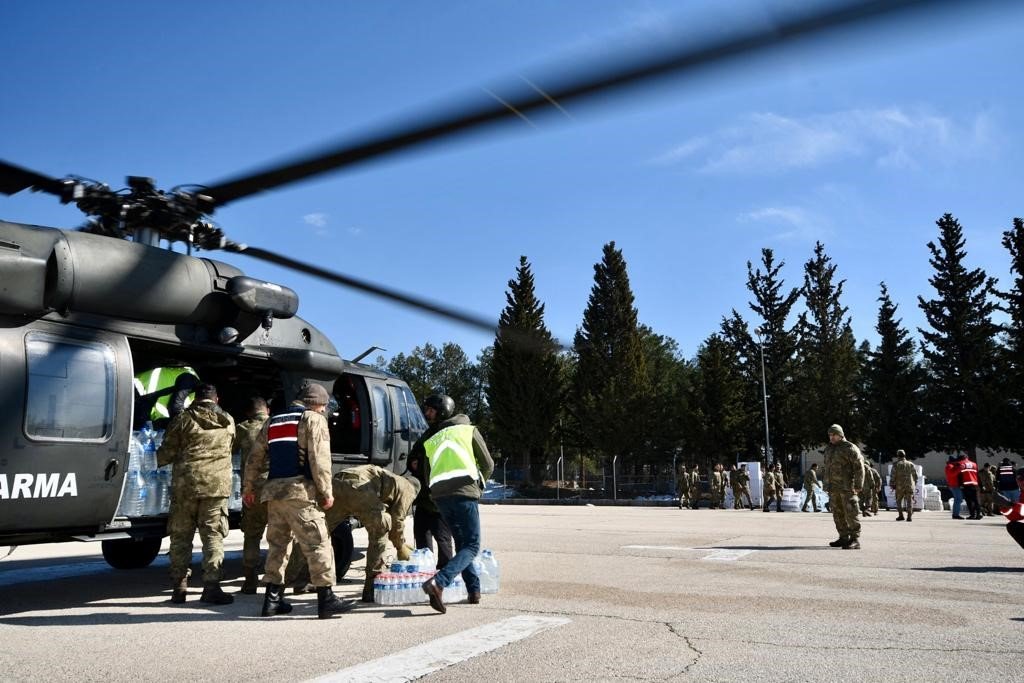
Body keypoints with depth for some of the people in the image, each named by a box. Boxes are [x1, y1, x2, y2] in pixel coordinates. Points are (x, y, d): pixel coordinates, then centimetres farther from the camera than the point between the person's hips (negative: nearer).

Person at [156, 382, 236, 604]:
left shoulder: (183, 418, 1)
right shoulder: (228, 421, 11)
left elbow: (166, 453, 1)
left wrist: (159, 460, 22)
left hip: (185, 484, -1)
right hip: (217, 485, 1)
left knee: (181, 536, 9)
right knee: (213, 536, 3)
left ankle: (179, 587, 12)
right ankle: (211, 586, -3)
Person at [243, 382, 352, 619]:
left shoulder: (273, 422, 22)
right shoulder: (313, 420, 0)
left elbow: (255, 458, 22)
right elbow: (319, 459, -10)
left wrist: (248, 488, 28)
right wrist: (327, 492, -7)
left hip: (274, 491, 7)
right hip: (300, 491, -7)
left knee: (277, 543, 15)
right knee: (317, 543, -5)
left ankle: (272, 599, 16)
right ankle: (326, 599, -7)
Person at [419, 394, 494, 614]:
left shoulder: (431, 441, 28)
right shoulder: (469, 430, 17)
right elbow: (488, 464, 13)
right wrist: (478, 484, 30)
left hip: (439, 494, 5)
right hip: (465, 491, -5)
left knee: (461, 543, 19)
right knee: (471, 546, -4)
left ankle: (474, 590, 13)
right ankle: (438, 582, -24)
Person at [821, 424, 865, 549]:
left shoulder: (849, 448, -6)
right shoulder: (828, 449, 17)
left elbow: (859, 467, -10)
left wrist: (858, 486, -15)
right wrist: (826, 484, 18)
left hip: (847, 487, -8)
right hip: (833, 488, 8)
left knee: (850, 513, -8)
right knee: (838, 514, 10)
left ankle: (855, 540, -5)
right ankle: (844, 538, 17)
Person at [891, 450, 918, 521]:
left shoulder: (896, 464, -1)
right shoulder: (911, 464, 7)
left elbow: (893, 475, -6)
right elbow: (915, 475, 10)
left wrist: (893, 485, 1)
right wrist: (915, 484, 21)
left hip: (899, 486, -2)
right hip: (909, 485, 2)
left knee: (899, 500, 11)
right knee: (909, 501, 3)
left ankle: (900, 515, 6)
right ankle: (909, 516, -5)